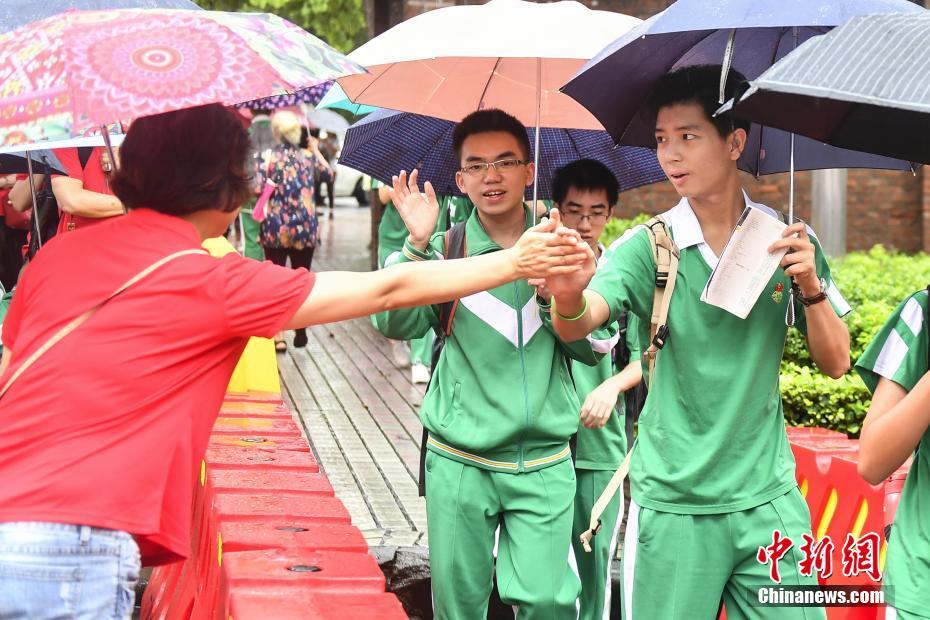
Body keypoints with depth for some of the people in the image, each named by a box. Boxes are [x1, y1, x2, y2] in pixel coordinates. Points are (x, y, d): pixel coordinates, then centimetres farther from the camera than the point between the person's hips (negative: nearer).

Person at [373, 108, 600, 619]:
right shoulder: (445, 249, 2)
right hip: (460, 463, 0)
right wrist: (417, 245, -24)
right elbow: (397, 324, -13)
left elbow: (592, 350, 5)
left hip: (544, 461, 1)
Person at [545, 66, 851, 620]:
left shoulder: (789, 240, 0)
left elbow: (835, 363, 2)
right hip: (674, 507, -2)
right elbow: (577, 327, -22)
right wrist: (570, 298, -45)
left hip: (770, 500, 2)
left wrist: (811, 285, -15)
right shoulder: (648, 246, -6)